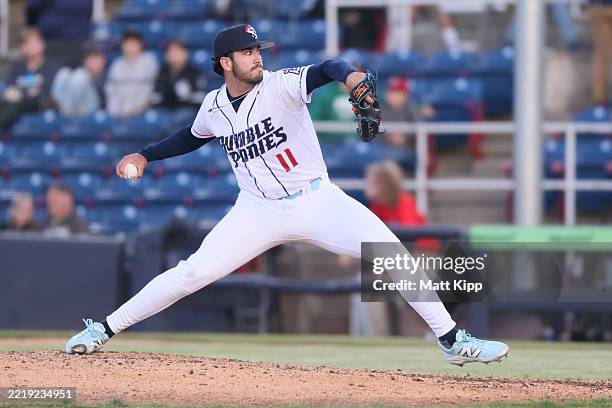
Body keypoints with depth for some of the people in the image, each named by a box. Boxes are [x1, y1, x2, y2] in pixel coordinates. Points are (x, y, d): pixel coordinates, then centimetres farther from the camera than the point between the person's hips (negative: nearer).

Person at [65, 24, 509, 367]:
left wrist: (350, 75, -56)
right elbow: (193, 137, 24)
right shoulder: (213, 107, 0)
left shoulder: (281, 85, -13)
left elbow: (324, 70, -34)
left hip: (317, 200, -2)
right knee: (193, 272, -9)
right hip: (258, 212, 2)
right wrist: (145, 155, 15)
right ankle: (103, 330, 3)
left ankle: (453, 340, -7)